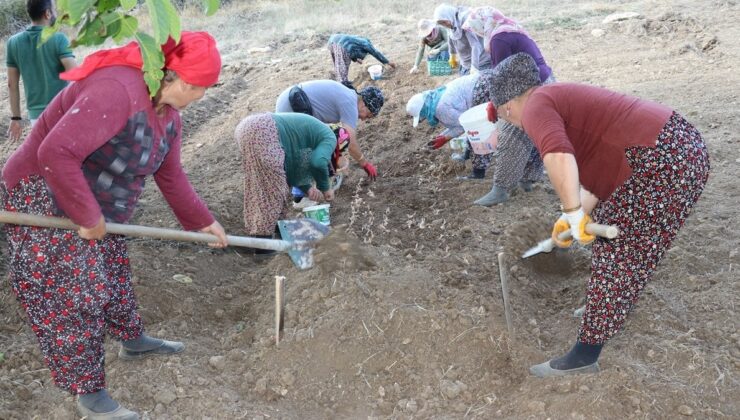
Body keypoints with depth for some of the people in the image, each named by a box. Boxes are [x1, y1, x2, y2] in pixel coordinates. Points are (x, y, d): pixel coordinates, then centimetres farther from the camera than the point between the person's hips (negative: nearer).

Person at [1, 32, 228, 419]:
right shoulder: (117, 91, -32)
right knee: (74, 296, -2)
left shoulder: (169, 114, 1)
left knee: (113, 276, 22)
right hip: (42, 203, -9)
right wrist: (88, 217, -28)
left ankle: (133, 341, 45)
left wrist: (203, 222, 13)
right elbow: (55, 153, -38)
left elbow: (170, 176, 11)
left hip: (93, 209, 9)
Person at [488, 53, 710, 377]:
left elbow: (559, 158, -32)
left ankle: (585, 356, 7)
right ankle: (616, 306, 47)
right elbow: (597, 171, 23)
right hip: (679, 144, 10)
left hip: (665, 162, -10)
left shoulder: (536, 107, -9)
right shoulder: (560, 98, 21)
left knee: (616, 256, -3)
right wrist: (575, 217, 23)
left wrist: (573, 213, -23)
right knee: (612, 230, 26)